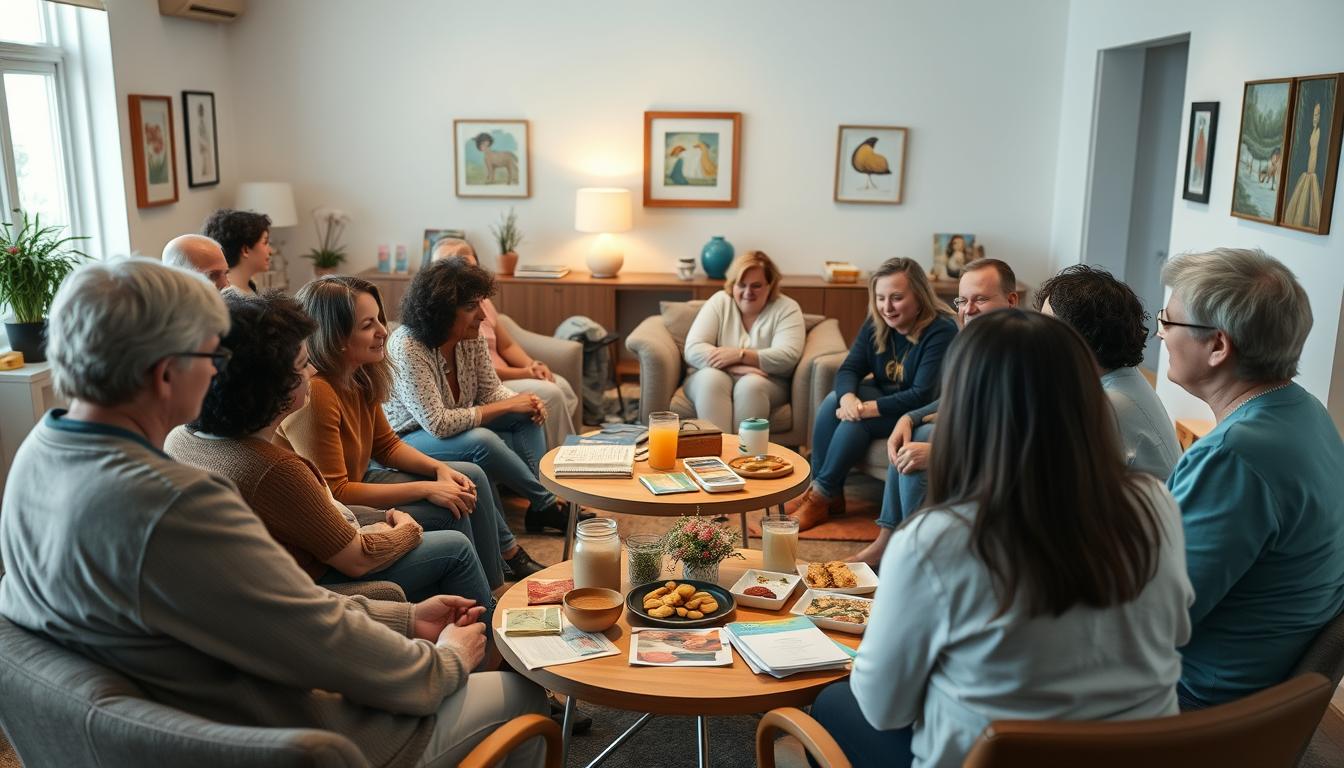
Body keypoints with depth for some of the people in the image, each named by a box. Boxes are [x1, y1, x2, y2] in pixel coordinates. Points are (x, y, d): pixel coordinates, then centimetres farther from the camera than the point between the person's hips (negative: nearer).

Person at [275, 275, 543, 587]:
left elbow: (387, 445, 10)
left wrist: (440, 469, -8)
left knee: (471, 477, 6)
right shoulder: (313, 393, -31)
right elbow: (335, 494, -29)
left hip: (356, 481, 10)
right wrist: (425, 489, -25)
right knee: (448, 512, -18)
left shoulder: (360, 377, -2)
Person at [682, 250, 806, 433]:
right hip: (713, 377, 1)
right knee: (711, 379, -33)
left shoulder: (786, 308, 0)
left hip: (766, 383, -1)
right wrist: (735, 367, -23)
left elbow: (788, 357, -15)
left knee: (751, 384, -34)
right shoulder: (719, 302, 3)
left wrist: (740, 355, -23)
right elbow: (693, 350, -8)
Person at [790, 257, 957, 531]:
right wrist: (848, 397, -30)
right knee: (832, 402, -19)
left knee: (856, 422, -28)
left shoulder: (941, 331, -23)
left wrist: (868, 408, -32)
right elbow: (849, 369, -6)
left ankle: (821, 496, -14)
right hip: (883, 396, 7)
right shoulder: (876, 324, -1)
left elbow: (923, 395, -29)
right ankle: (830, 495, -15)